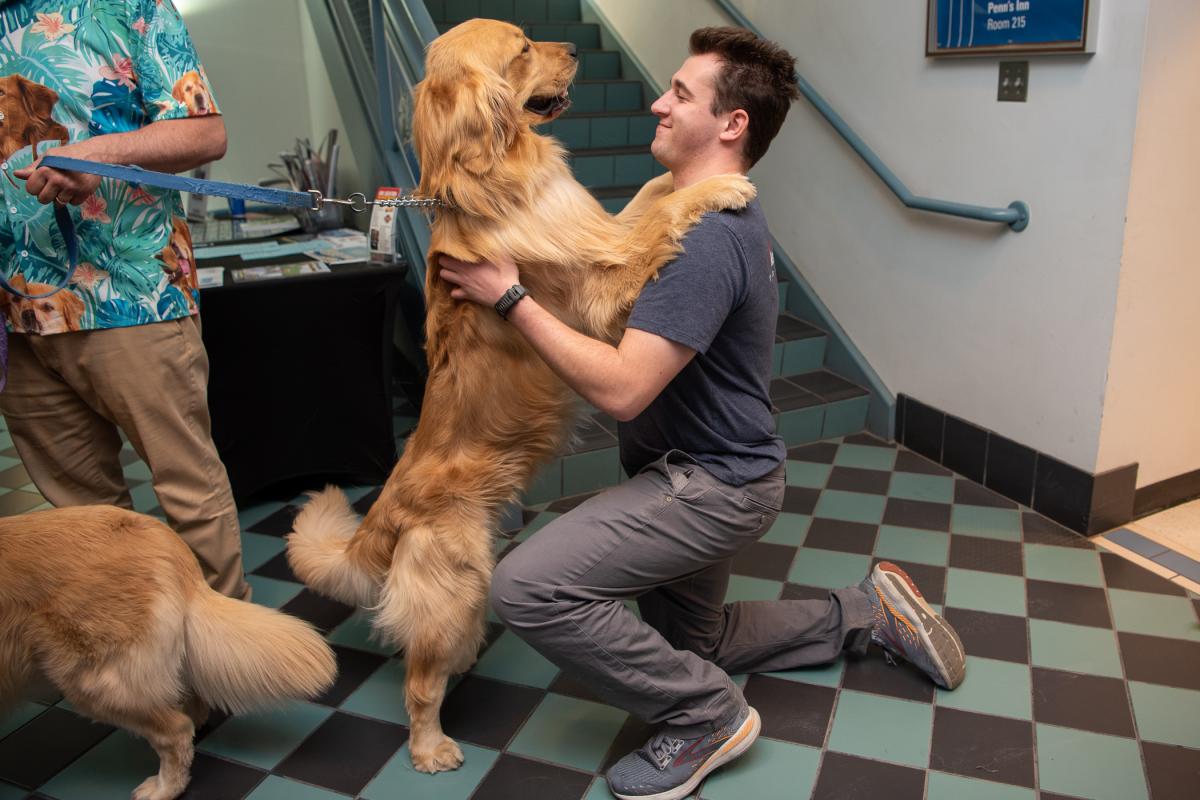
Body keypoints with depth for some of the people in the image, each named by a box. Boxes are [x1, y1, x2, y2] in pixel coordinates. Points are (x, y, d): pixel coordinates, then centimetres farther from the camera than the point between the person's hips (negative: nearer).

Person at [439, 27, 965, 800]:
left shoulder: (706, 240, -27)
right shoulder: (726, 215, 7)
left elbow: (621, 389, -32)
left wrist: (512, 296, -25)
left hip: (710, 485, -10)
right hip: (705, 472, 10)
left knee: (528, 586, -21)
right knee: (690, 640, 26)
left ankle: (706, 716, -3)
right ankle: (869, 610, 32)